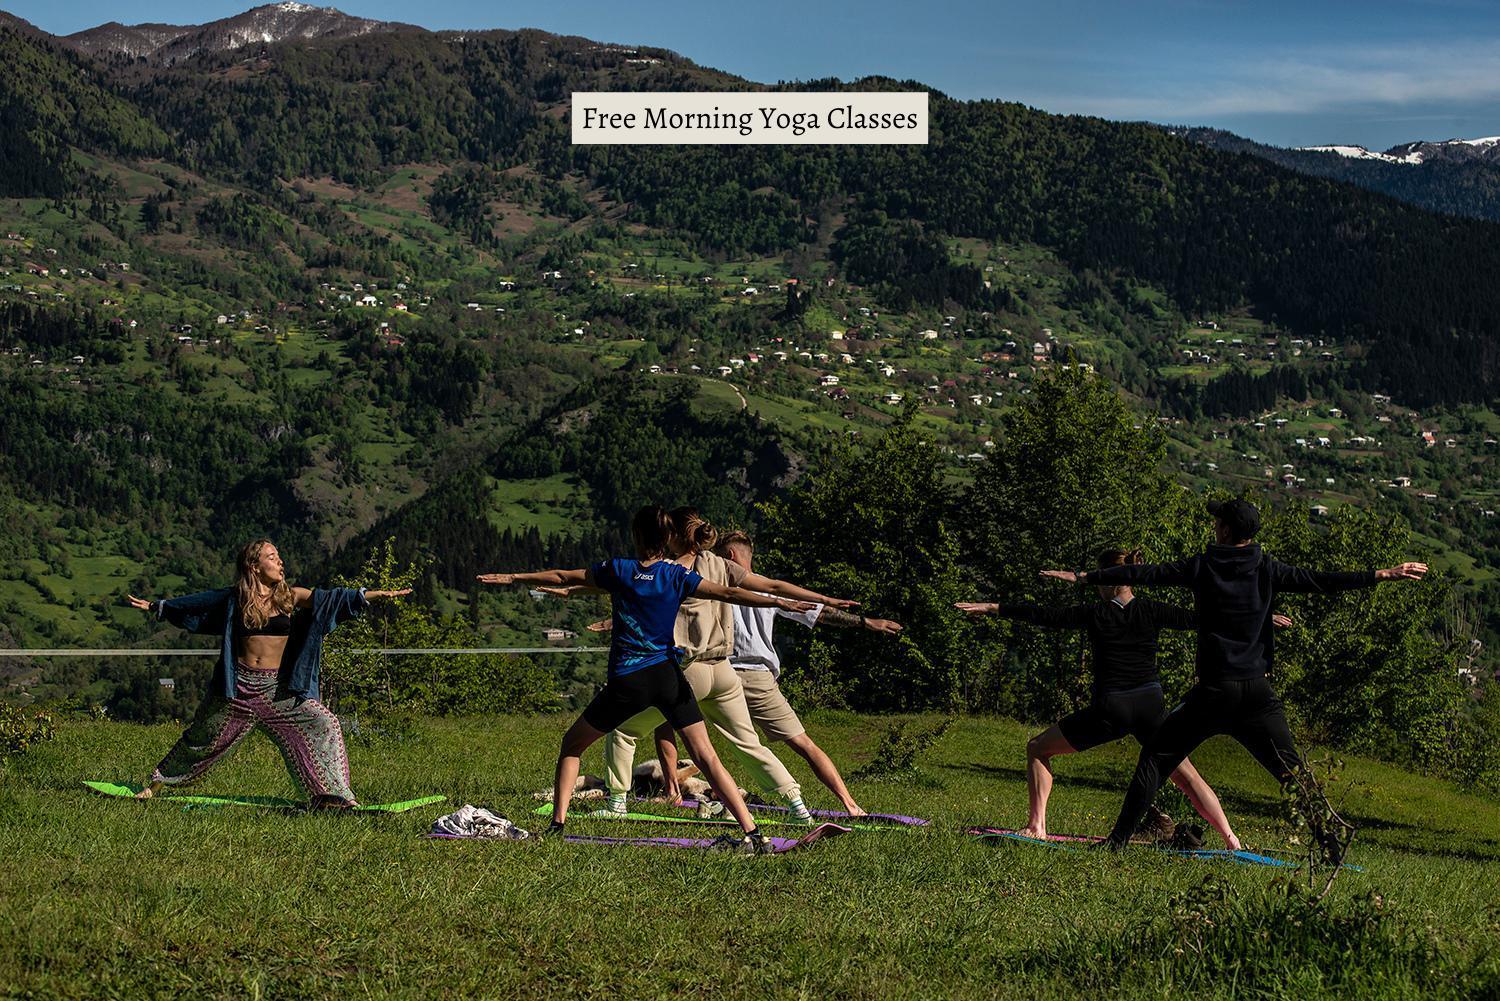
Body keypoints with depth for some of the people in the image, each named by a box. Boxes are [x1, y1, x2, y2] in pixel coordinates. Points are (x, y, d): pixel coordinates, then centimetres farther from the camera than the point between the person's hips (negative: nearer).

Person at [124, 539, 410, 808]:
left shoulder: (290, 597, 0)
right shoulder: (235, 598, 1)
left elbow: (333, 598, -7)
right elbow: (194, 603, 13)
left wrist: (381, 594, -16)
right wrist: (154, 606, 19)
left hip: (279, 688, 1)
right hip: (239, 685, -1)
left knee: (323, 725, -15)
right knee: (203, 738, 11)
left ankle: (332, 794, -11)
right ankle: (157, 782, 31)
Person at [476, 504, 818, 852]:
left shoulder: (617, 570, 1)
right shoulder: (677, 575, 1)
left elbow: (561, 577, 11)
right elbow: (728, 593, -10)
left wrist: (513, 577, 23)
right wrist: (779, 602, -14)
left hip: (626, 680, -1)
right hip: (668, 677, 1)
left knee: (572, 743, 17)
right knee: (706, 757, 0)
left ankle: (557, 824, 7)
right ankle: (752, 833, -10)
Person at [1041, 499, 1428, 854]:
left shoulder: (1200, 568, -1)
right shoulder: (1267, 571, 0)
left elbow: (1143, 574, 3)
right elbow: (1320, 581, -2)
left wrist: (1083, 577, 10)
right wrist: (1385, 574, 2)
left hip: (1211, 693, -1)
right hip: (1257, 693, 1)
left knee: (1155, 758, 9)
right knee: (1291, 770, 7)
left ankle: (1119, 838, 4)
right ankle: (1329, 841, -1)